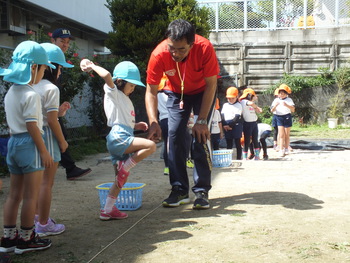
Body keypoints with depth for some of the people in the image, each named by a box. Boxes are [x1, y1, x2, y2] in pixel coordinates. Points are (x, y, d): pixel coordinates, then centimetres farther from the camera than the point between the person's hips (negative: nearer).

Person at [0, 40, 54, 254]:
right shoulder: (31, 95, -15)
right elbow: (32, 126, -18)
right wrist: (44, 151, -14)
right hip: (29, 144, -9)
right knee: (31, 196, 1)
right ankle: (26, 240, 10)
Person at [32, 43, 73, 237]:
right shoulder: (51, 89, -15)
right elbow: (52, 120, -16)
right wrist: (62, 141, -7)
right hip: (47, 136, -8)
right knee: (47, 182, 1)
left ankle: (38, 216, 32)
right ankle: (43, 225, 10)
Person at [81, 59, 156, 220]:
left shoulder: (125, 99, 28)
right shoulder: (113, 93, 1)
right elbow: (107, 75, -19)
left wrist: (136, 126, 15)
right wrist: (92, 66, -6)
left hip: (123, 139, 10)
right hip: (118, 137, -10)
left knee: (121, 180, 11)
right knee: (151, 146, -24)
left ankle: (108, 210, 17)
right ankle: (124, 168, -9)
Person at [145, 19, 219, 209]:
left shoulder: (205, 48, -35)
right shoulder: (159, 54, -31)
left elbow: (211, 85, -24)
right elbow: (151, 91, -24)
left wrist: (201, 120, -27)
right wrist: (153, 122, -38)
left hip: (202, 92, -2)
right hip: (176, 93, 2)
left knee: (200, 136, -15)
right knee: (174, 135, -8)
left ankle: (202, 191, -6)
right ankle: (179, 190, 1)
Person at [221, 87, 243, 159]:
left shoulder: (238, 105, 0)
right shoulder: (225, 105, 15)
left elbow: (237, 117, -9)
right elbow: (222, 115, 8)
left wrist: (230, 125, -15)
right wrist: (224, 125, -7)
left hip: (236, 125, -4)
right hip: (226, 126, 4)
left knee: (238, 142, -1)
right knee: (228, 143, 6)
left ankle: (239, 158, 2)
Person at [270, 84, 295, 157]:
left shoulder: (289, 100, 0)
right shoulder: (276, 100, 8)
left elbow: (293, 109, -12)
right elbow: (272, 110, 1)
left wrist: (287, 105, -28)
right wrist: (275, 105, -19)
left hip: (287, 117, -1)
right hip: (279, 117, 1)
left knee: (287, 135, 8)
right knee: (281, 135, -6)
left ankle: (286, 149, 20)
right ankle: (281, 150, -10)